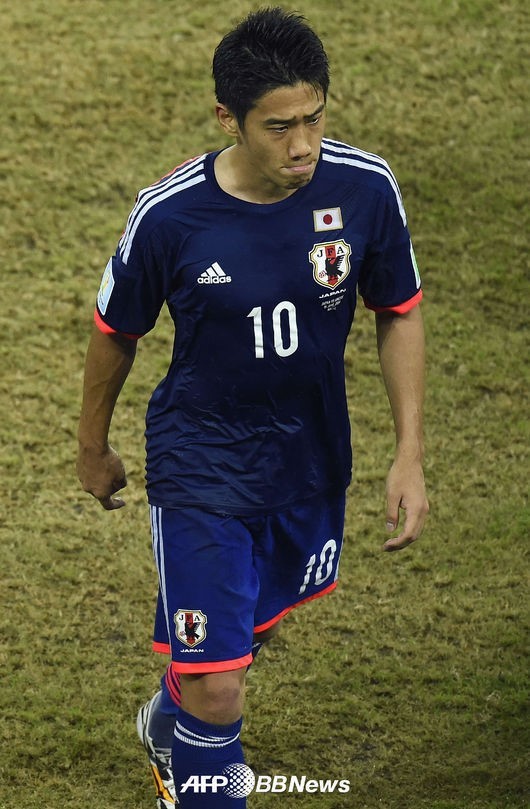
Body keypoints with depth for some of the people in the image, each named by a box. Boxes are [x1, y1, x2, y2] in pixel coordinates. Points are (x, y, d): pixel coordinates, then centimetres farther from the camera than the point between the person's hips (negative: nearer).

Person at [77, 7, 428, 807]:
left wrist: (410, 457, -5)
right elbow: (115, 334, -5)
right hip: (202, 472, -4)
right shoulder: (168, 216, -24)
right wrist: (93, 449, 8)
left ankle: (167, 724, 59)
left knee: (254, 628, 28)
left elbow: (399, 315, -2)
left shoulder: (366, 188, -17)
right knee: (217, 693, -9)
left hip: (312, 462, 4)